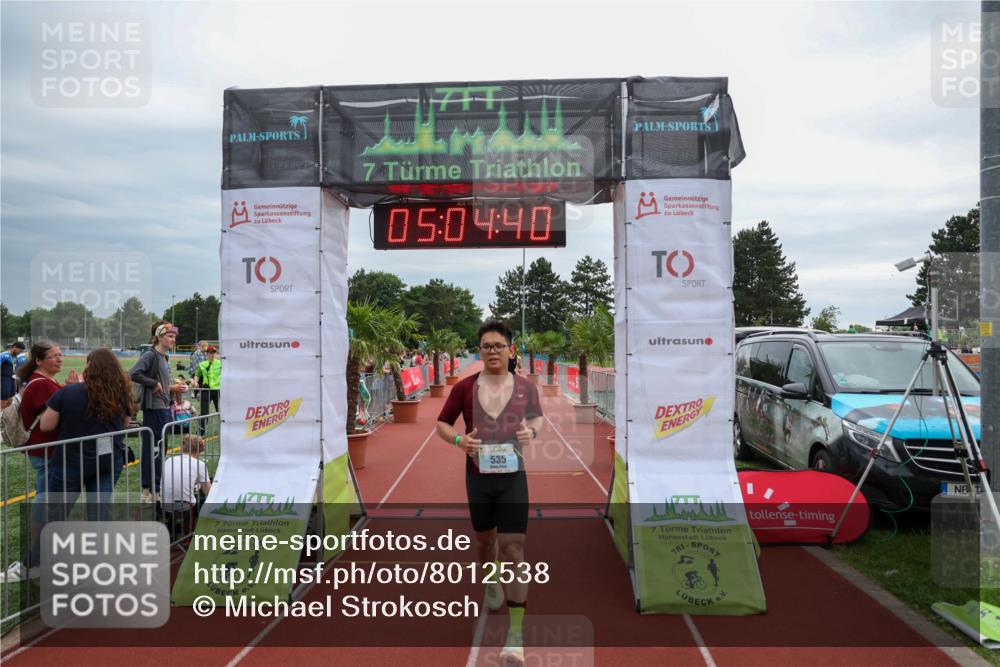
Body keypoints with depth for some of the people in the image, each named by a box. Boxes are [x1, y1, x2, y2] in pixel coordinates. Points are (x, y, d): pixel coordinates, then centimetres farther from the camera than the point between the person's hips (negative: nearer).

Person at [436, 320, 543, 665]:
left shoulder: (526, 387, -4)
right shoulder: (464, 387, -5)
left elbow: (537, 417, 13)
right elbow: (442, 424, 5)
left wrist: (532, 431, -10)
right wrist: (458, 439, -16)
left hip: (513, 475, -1)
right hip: (478, 475, 2)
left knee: (513, 547, -7)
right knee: (485, 538, 20)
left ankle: (516, 632, -1)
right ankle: (491, 582, 55)